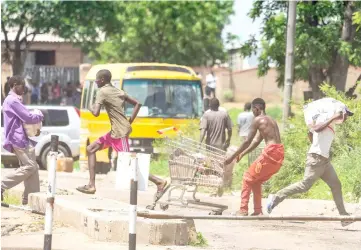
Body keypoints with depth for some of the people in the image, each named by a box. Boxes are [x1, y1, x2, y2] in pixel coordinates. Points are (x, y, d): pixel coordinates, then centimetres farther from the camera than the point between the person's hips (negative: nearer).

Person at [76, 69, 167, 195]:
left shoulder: (102, 92, -10)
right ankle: (91, 185, 11)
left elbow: (96, 113, -21)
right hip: (115, 132, 10)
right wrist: (129, 122, 16)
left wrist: (91, 108, 3)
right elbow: (137, 104, 16)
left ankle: (158, 181, -5)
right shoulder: (119, 92, 14)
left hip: (120, 133, -10)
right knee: (90, 149, 13)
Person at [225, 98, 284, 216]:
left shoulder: (258, 120, -2)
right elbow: (256, 141, 30)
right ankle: (258, 210, 19)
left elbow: (247, 141, -4)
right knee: (256, 180, 21)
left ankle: (243, 210, -2)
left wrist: (233, 156, 2)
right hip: (279, 153, 8)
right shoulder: (271, 120, 24)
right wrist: (242, 154, 31)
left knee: (248, 177, 4)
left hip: (270, 152, -8)